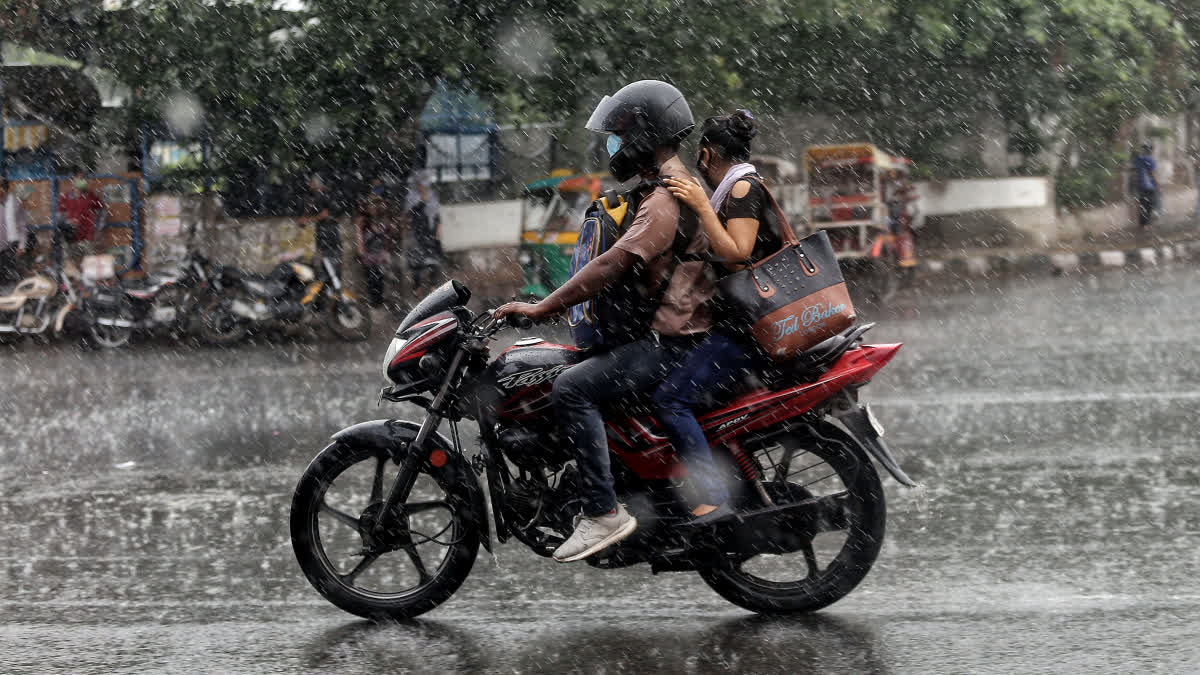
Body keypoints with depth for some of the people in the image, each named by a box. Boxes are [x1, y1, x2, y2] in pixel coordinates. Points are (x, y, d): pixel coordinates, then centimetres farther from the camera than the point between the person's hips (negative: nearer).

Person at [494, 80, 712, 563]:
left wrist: (542, 309, -25)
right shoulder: (684, 186, 18)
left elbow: (615, 263, -26)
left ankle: (604, 513, -24)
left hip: (673, 342, -11)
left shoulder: (667, 198, -16)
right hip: (673, 330, 11)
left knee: (572, 388, -22)